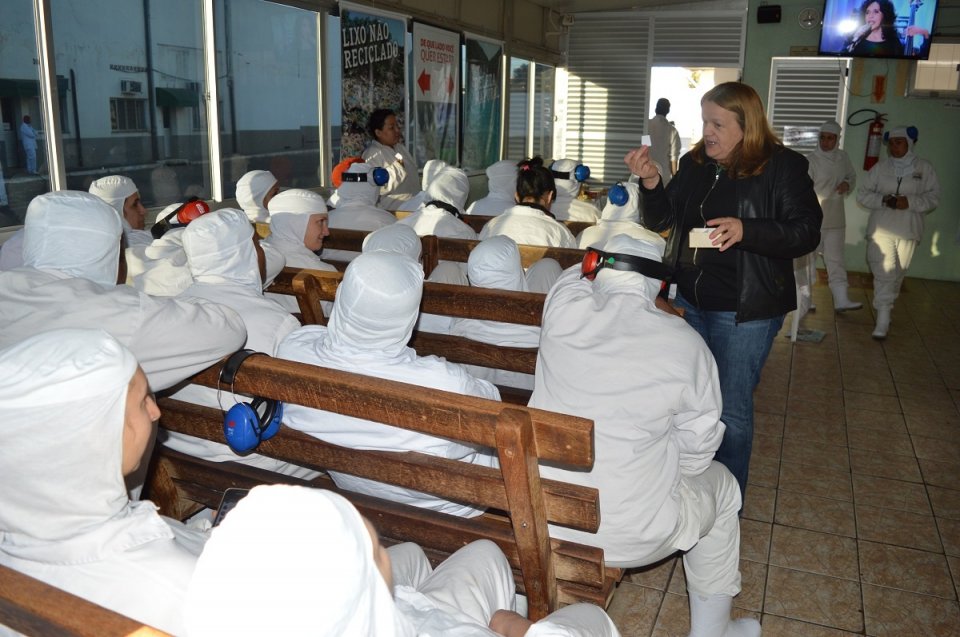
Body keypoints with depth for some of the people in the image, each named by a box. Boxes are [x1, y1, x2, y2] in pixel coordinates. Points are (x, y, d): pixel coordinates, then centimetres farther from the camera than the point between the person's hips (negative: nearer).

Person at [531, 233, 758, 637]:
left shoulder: (563, 307, -11)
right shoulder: (686, 345, -14)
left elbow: (578, 273, 15)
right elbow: (698, 449, -5)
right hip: (628, 536, -3)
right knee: (721, 486, 24)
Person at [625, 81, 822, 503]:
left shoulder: (782, 167, -9)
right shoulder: (694, 164, 6)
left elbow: (807, 232, -14)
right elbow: (661, 222, 8)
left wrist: (745, 230, -29)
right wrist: (650, 182, -10)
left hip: (744, 311, -5)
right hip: (689, 302, 6)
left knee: (730, 411, 4)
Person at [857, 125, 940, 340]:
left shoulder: (924, 167, 3)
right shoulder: (880, 167, 4)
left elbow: (933, 197, 1)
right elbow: (862, 194, 4)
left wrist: (909, 202, -17)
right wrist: (882, 200, -15)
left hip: (908, 230, 1)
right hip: (881, 229, -1)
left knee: (897, 275, 11)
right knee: (884, 274, -10)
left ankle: (886, 307, 32)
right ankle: (883, 320, -9)